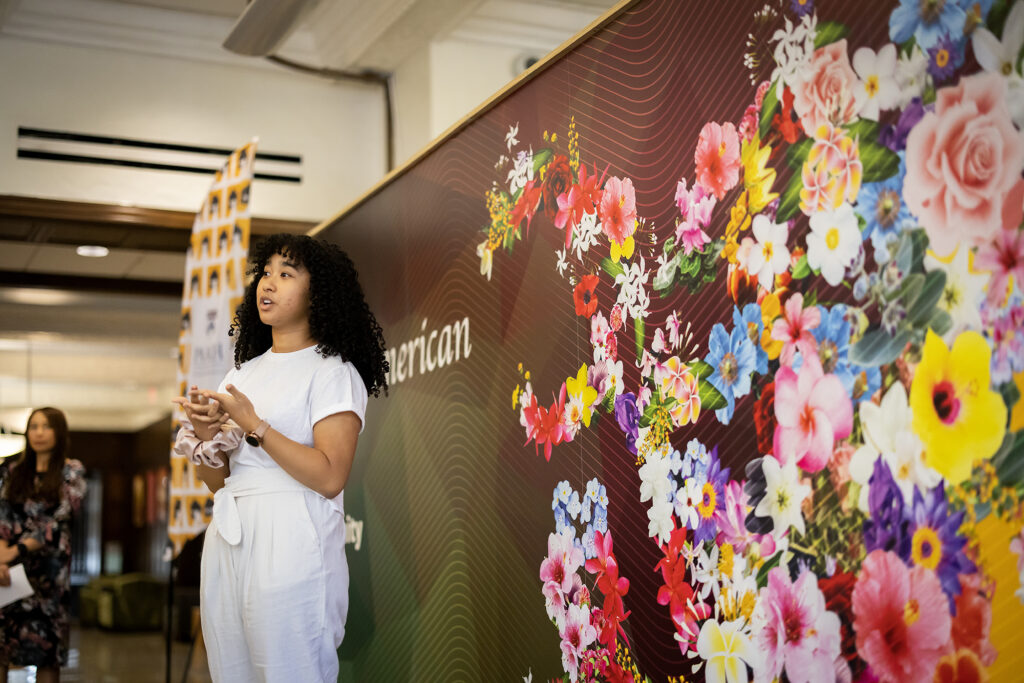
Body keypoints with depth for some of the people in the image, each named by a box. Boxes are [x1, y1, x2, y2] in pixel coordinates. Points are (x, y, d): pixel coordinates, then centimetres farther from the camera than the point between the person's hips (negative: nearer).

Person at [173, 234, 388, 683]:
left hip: (290, 546, -7)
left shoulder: (332, 372, -3)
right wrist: (206, 438, -3)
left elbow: (330, 477, -16)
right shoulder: (243, 372, 18)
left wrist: (253, 425, -15)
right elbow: (216, 482, 17)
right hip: (227, 541, 7)